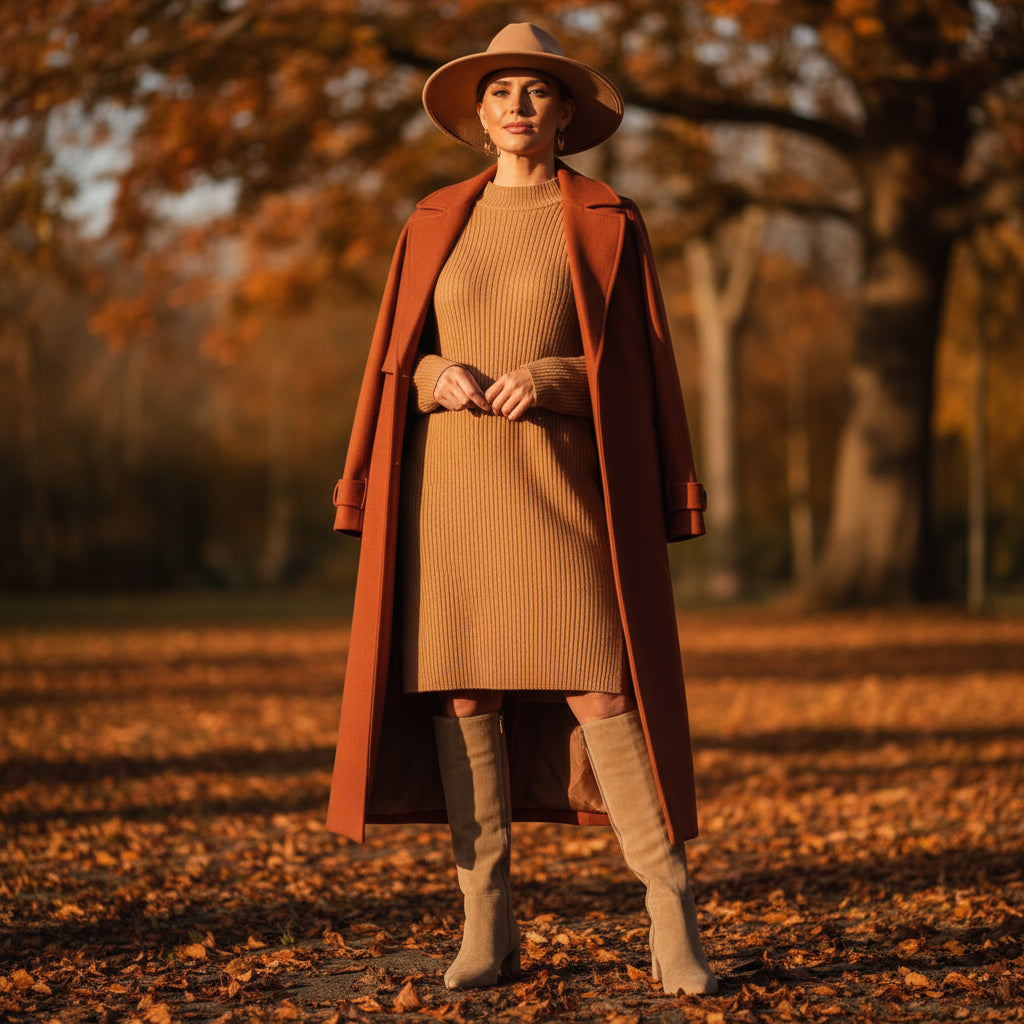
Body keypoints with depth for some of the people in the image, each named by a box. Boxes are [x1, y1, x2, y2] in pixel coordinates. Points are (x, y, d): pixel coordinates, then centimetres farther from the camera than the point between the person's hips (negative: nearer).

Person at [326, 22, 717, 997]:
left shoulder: (609, 223, 5)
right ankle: (489, 925, 6)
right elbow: (395, 361, 12)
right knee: (463, 696, -2)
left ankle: (672, 924, -6)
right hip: (452, 479, 3)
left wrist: (549, 378, -16)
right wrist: (439, 378, -11)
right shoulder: (434, 224, 13)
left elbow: (639, 364, 2)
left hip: (562, 484, -3)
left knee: (599, 693, -12)